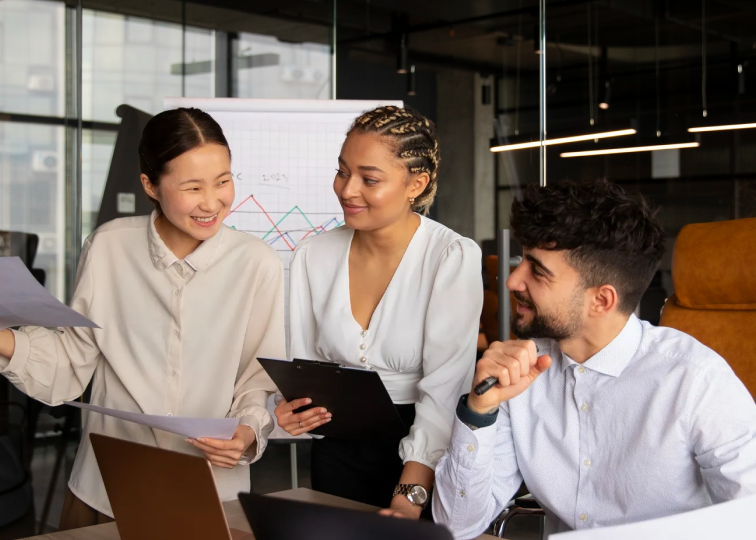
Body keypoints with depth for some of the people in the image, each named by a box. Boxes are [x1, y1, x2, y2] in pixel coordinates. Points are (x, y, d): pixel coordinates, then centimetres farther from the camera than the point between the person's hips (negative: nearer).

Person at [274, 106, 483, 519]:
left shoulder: (454, 259, -15)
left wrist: (410, 496, -29)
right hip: (337, 451, 4)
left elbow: (444, 391, -20)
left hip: (424, 457, -3)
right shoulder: (313, 257, -1)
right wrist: (294, 410, -17)